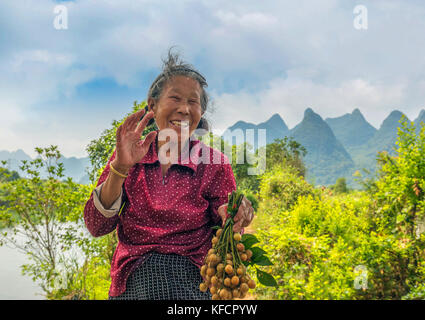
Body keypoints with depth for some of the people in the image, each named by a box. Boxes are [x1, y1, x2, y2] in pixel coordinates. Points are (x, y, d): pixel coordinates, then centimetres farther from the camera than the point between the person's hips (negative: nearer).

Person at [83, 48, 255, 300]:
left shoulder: (214, 164, -2)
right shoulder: (128, 157, 2)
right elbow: (97, 227, -6)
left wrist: (235, 221, -21)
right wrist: (121, 167, -18)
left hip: (192, 282, -1)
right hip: (133, 282, 1)